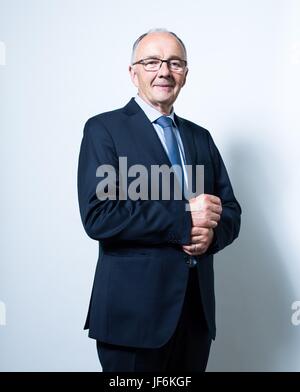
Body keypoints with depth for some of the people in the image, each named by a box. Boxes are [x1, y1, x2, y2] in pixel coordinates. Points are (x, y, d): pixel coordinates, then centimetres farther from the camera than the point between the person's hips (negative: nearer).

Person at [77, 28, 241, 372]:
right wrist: (184, 218, -17)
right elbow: (97, 216, -15)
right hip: (134, 309, -5)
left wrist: (212, 232, -11)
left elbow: (230, 211, 12)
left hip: (197, 306, 5)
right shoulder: (103, 129, -4)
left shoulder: (200, 137, 13)